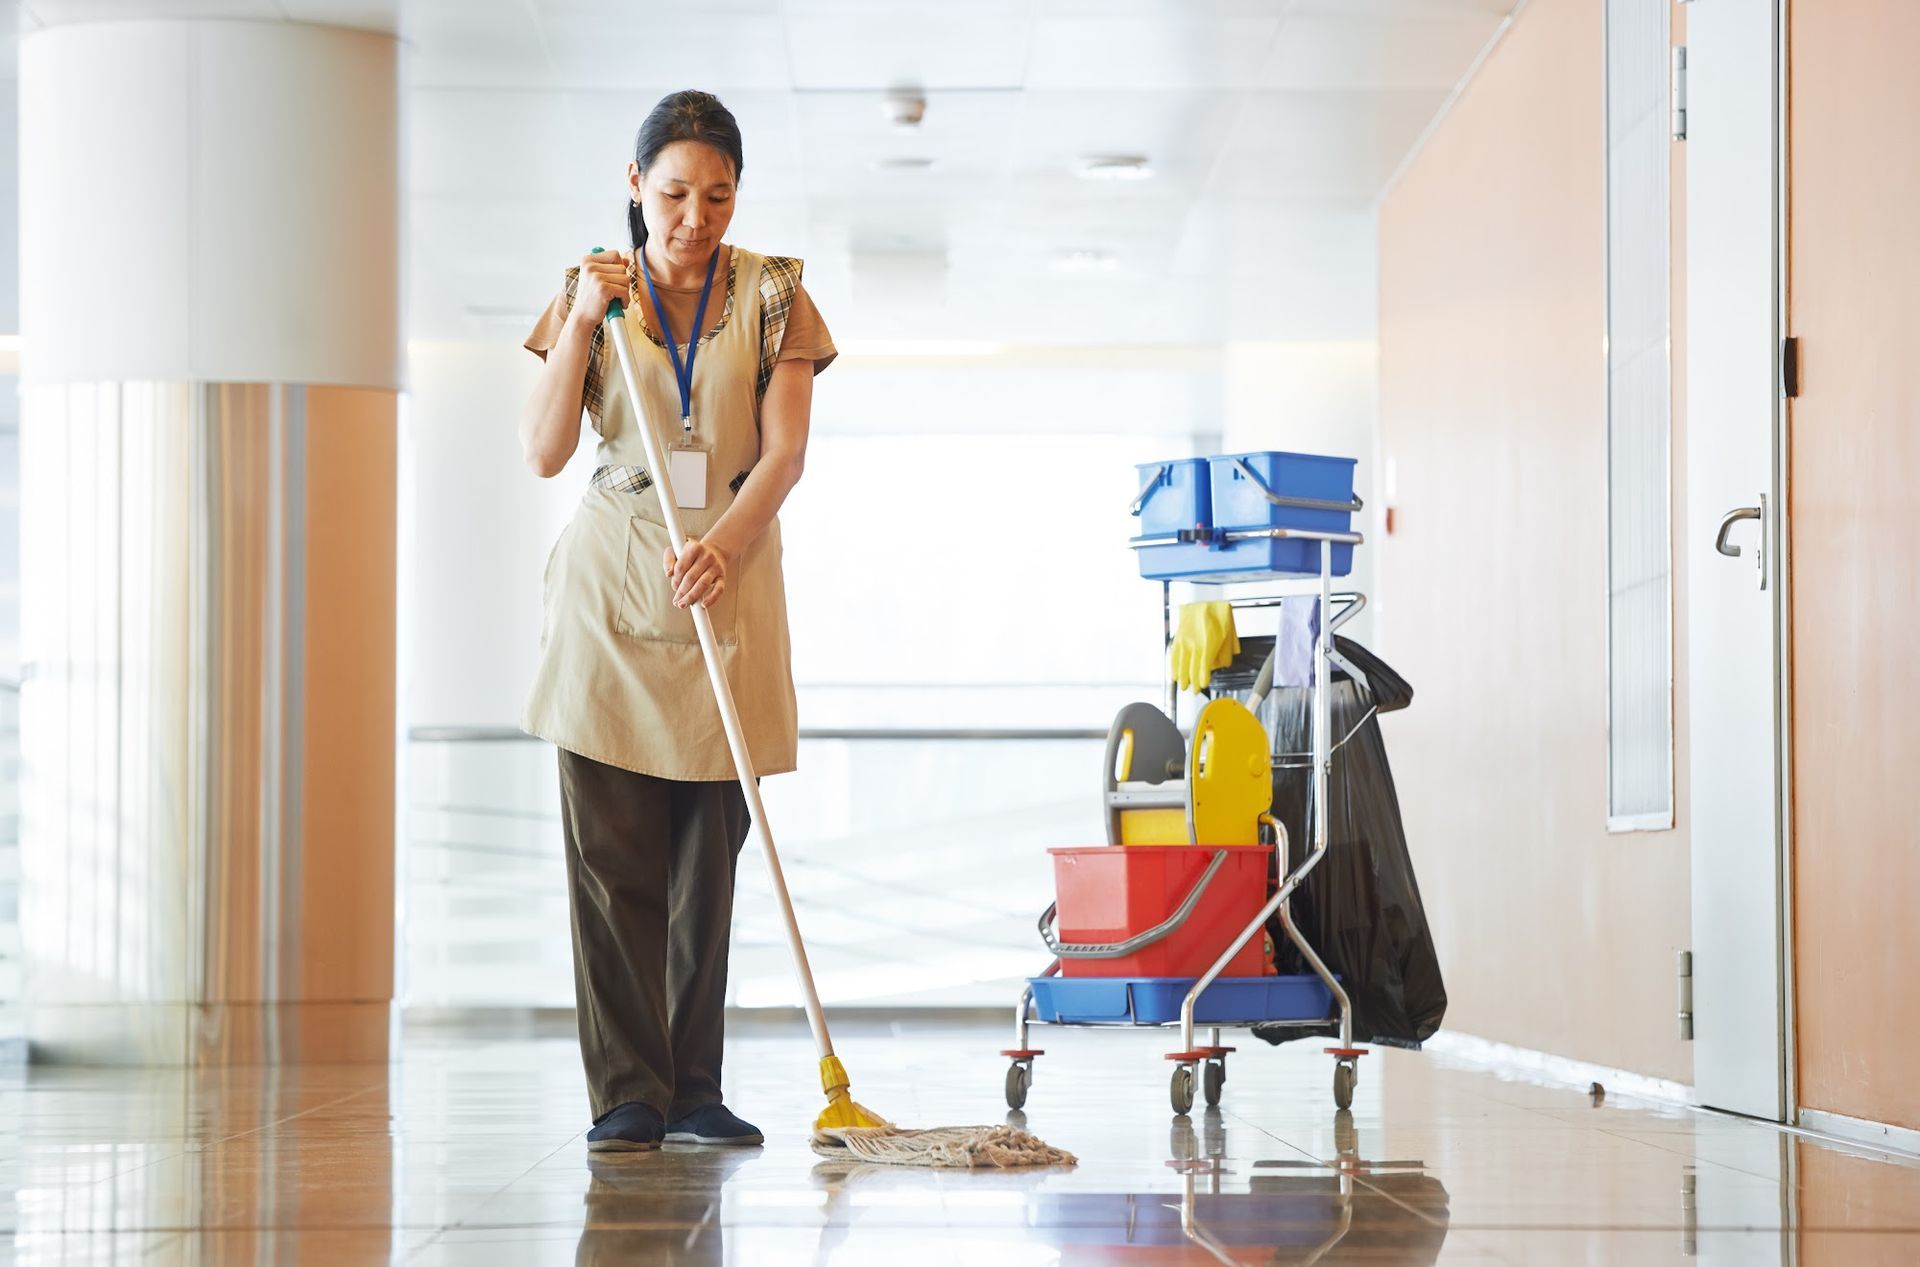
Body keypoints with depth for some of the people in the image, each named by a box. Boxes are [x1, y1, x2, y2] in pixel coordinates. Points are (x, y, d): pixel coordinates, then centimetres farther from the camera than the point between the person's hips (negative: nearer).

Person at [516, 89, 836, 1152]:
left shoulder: (771, 294, 3)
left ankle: (693, 1092, 8)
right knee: (610, 856, -5)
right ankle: (626, 1095, -2)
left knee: (708, 859, 2)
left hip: (728, 580, 0)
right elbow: (543, 453, -2)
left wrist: (723, 542, -23)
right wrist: (582, 322, -11)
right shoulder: (590, 293, 5)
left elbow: (784, 452, -6)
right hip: (610, 586, 0)